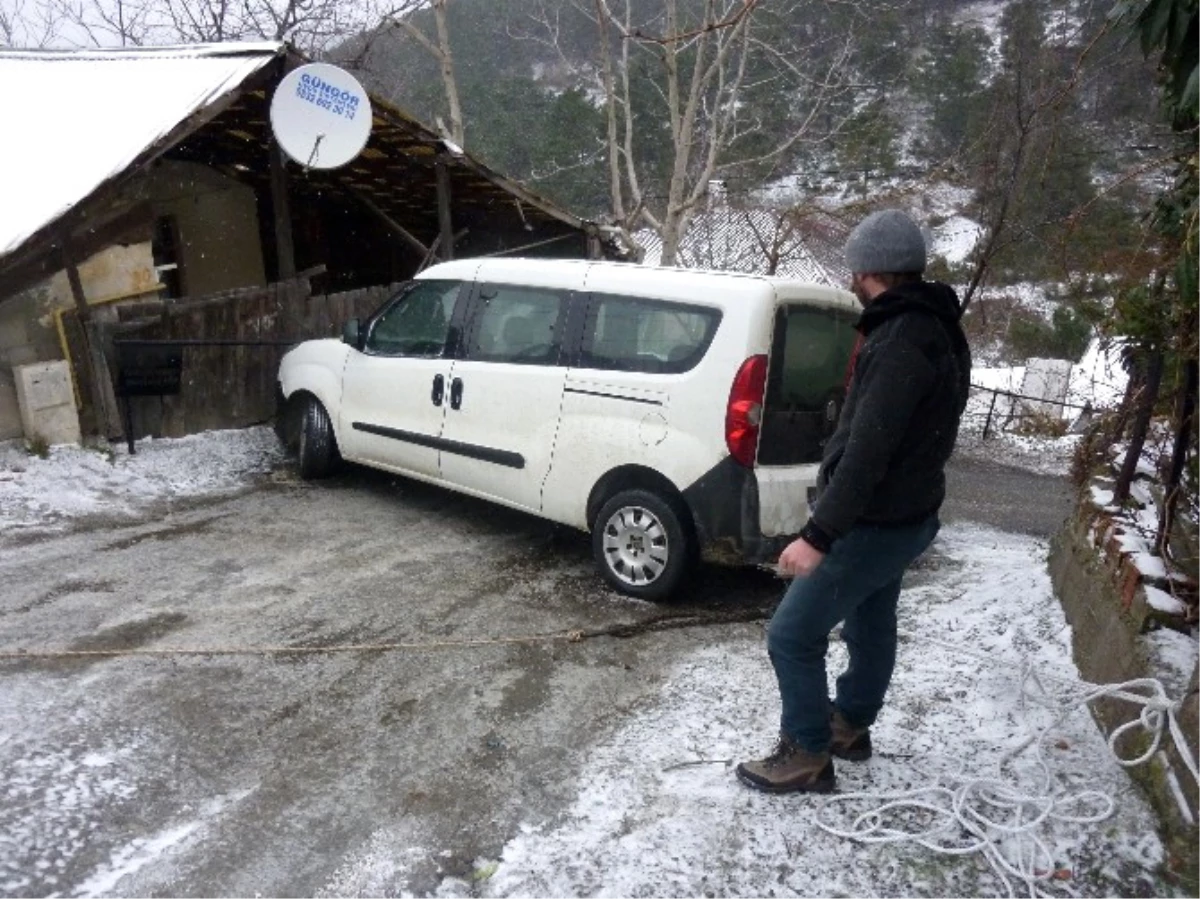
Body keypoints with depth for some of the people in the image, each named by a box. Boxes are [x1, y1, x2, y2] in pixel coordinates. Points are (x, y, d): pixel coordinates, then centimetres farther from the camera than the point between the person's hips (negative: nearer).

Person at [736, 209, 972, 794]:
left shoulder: (902, 343, -26)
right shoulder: (935, 328, 6)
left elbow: (867, 452, -31)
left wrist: (818, 536, -29)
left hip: (877, 523, -10)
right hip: (904, 513, 10)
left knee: (792, 636, 0)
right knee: (870, 623, 24)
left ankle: (807, 756, 15)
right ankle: (850, 726, 43)